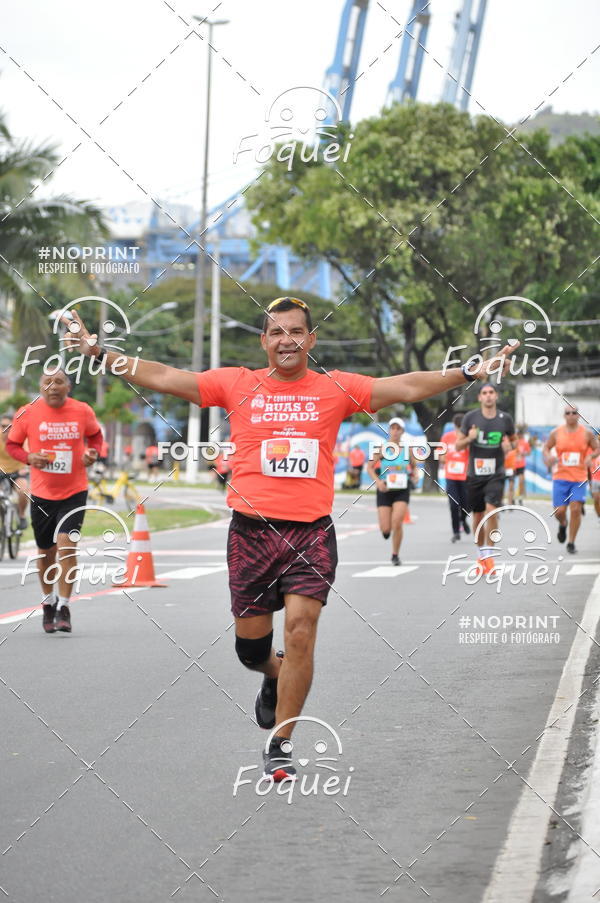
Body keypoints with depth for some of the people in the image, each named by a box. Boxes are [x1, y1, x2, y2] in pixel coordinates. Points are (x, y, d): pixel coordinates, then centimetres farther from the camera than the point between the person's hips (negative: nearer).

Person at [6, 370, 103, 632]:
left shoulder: (83, 412, -4)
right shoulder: (27, 413, -7)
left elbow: (95, 435, 15)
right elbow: (11, 443, 4)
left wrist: (93, 453, -6)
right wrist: (29, 458, -15)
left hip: (74, 492, -1)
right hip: (41, 493, 1)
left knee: (66, 545, -18)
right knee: (46, 553, 12)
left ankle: (63, 608, -7)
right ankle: (48, 602, 37)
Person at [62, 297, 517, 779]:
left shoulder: (336, 389, 6)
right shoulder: (237, 384, 6)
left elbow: (406, 386, 5)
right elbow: (164, 378, 5)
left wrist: (468, 373, -2)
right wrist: (100, 353, 0)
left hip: (312, 532, -1)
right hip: (252, 531, 1)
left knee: (301, 629, -14)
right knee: (251, 645, 7)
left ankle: (279, 745, -2)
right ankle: (275, 677, 45)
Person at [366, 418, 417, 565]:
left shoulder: (408, 450, 3)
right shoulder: (382, 449, -3)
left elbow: (414, 466, 19)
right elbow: (369, 467, -2)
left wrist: (414, 476, -3)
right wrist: (378, 481, -17)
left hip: (402, 491, 0)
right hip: (384, 490, 0)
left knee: (397, 523, -17)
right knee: (385, 529, -4)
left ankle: (395, 555, 2)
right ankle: (386, 529, 37)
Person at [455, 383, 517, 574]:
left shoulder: (505, 418, 1)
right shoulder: (470, 417, -1)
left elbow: (514, 440, 17)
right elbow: (458, 446, 5)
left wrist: (510, 445, -7)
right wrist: (469, 438, -16)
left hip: (495, 474, -1)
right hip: (474, 474, 1)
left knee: (491, 511, -19)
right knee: (478, 516, 8)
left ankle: (489, 555, -13)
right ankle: (481, 554, 26)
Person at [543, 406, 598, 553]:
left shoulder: (587, 433, 1)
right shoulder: (556, 433, 3)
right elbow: (546, 448, 13)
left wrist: (590, 457, -12)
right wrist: (548, 457, -9)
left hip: (579, 479, -1)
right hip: (560, 477, 1)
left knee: (576, 509, -10)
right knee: (559, 511, -4)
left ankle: (571, 543, 4)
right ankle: (563, 524, 34)